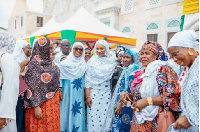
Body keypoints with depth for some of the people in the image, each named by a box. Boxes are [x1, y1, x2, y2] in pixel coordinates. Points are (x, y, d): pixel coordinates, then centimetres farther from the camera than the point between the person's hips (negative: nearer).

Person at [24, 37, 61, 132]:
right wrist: (36, 106, -18)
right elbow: (32, 87, -16)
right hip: (41, 103, -7)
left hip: (53, 103, 7)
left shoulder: (50, 63, 9)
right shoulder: (34, 63, -13)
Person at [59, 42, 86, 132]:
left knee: (77, 113, 4)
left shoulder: (84, 64, 7)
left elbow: (85, 80, 9)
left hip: (79, 93, 2)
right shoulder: (65, 62, -1)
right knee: (66, 111, 4)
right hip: (67, 92, -2)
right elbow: (60, 77, -2)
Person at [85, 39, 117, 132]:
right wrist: (87, 96, -7)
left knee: (104, 117, 7)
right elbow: (87, 80, -4)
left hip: (106, 94, 2)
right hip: (94, 93, -1)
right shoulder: (92, 61, -2)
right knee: (93, 117, 1)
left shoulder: (112, 61, 3)